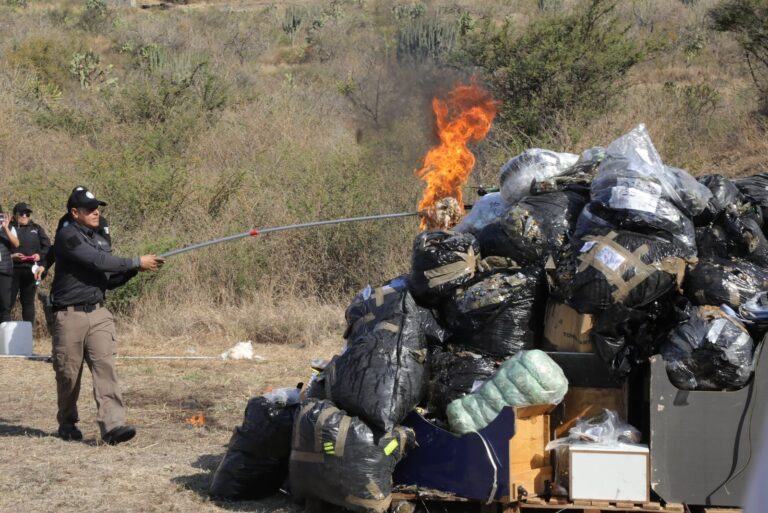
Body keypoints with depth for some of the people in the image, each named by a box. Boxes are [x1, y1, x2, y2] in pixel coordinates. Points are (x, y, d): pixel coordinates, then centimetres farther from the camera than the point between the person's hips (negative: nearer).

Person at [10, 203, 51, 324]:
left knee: (28, 302, 8)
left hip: (30, 271, 2)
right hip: (12, 270, -2)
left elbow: (47, 247, 12)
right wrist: (11, 256, -16)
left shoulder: (36, 228, 13)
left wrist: (40, 255, -7)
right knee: (8, 301, -4)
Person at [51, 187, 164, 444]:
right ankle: (67, 423, 25)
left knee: (105, 366, -11)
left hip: (98, 313, 5)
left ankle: (112, 425, -20)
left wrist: (134, 269, 0)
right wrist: (136, 262, -15)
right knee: (68, 373, 5)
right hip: (70, 314, -5)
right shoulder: (67, 236, -9)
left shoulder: (101, 241, 15)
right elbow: (96, 262, -19)